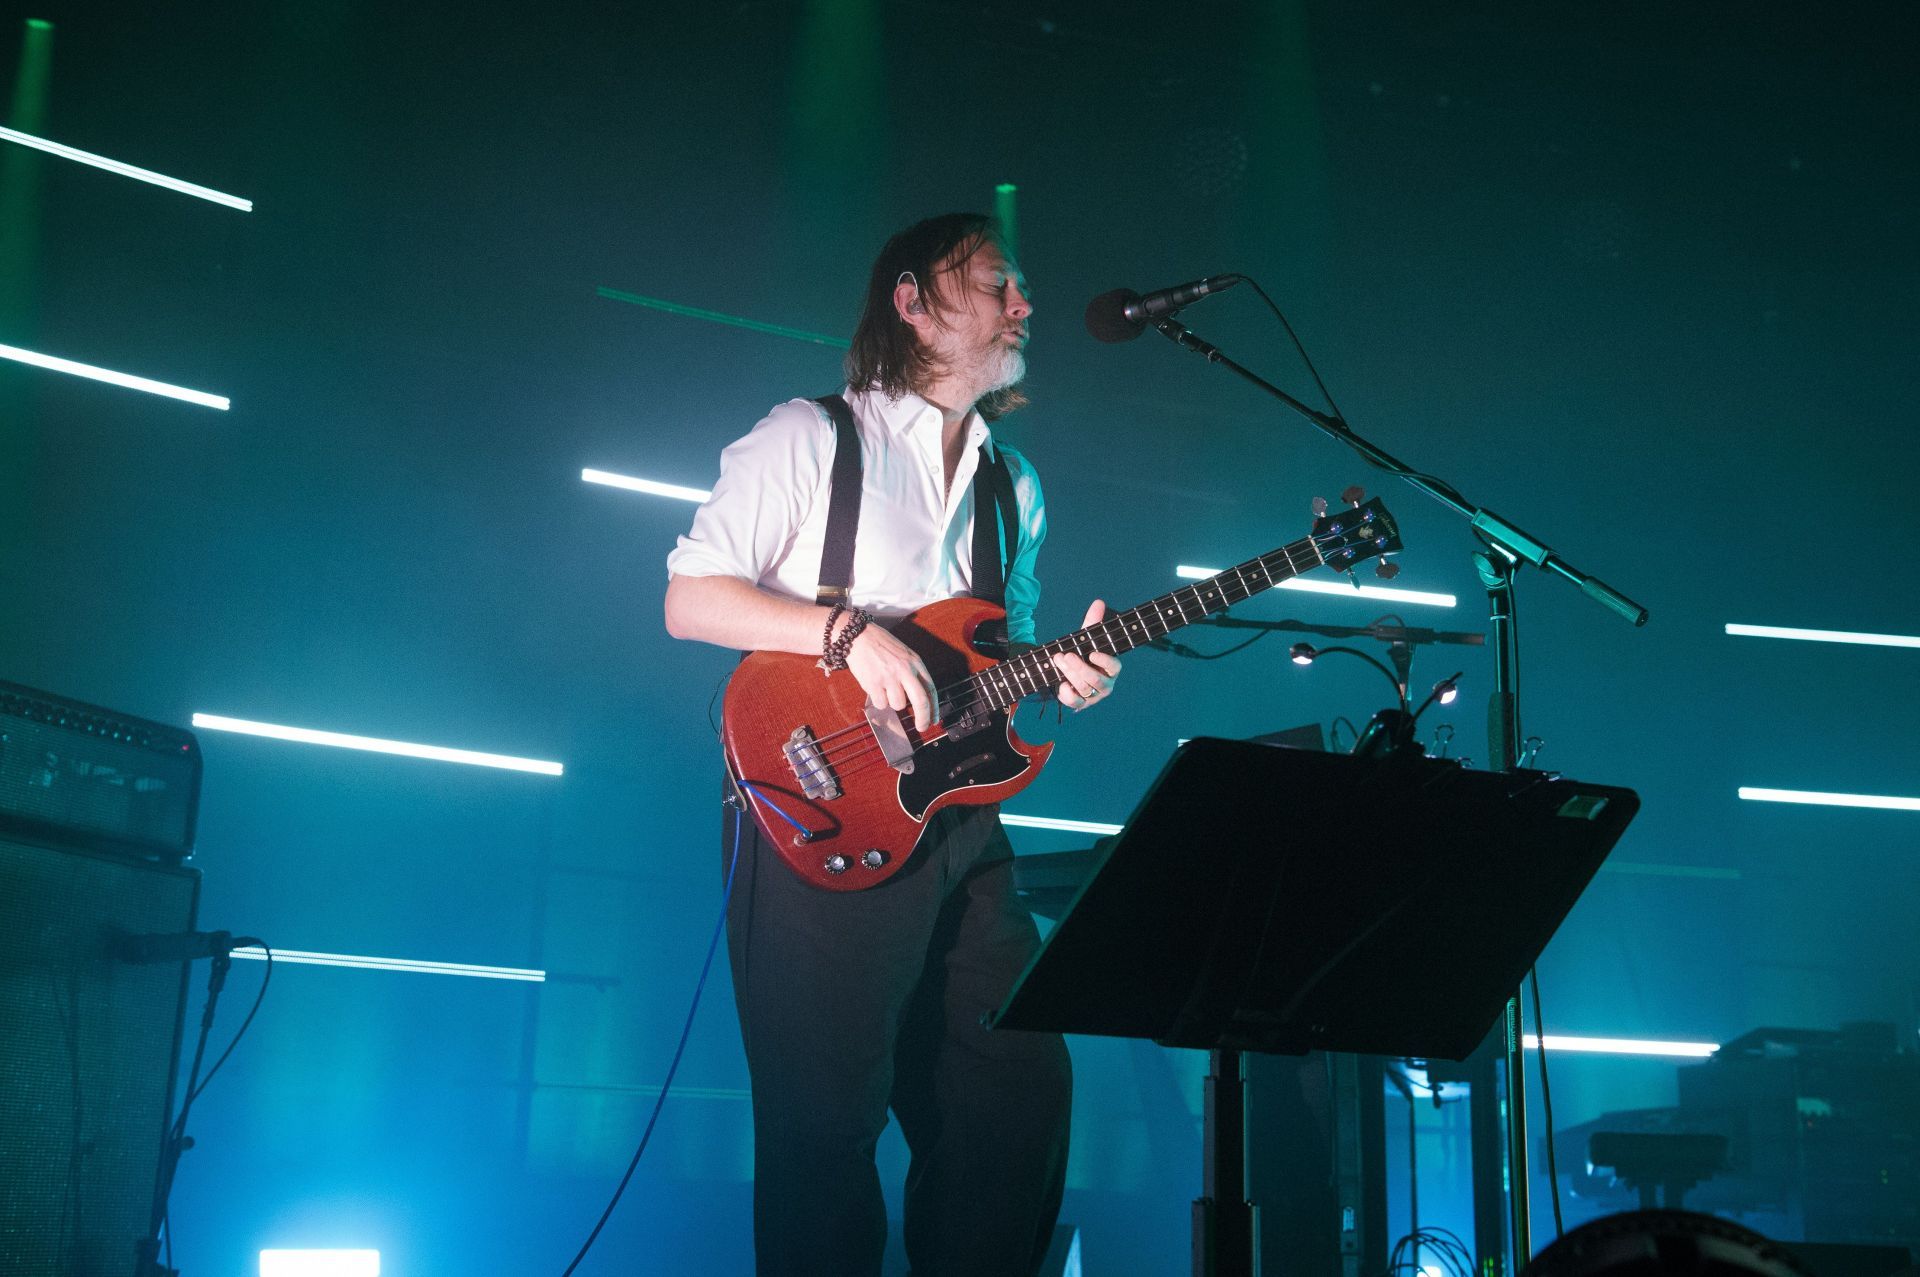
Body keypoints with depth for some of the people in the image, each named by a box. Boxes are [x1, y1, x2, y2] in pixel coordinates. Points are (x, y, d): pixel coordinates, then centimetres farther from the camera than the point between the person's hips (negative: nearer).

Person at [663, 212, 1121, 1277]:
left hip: (958, 818, 7)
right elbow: (689, 598, -7)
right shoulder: (810, 438, -1)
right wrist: (848, 630, -18)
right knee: (829, 1117, -6)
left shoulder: (1015, 486, 19)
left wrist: (1059, 673, 1)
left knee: (1020, 1087, 5)